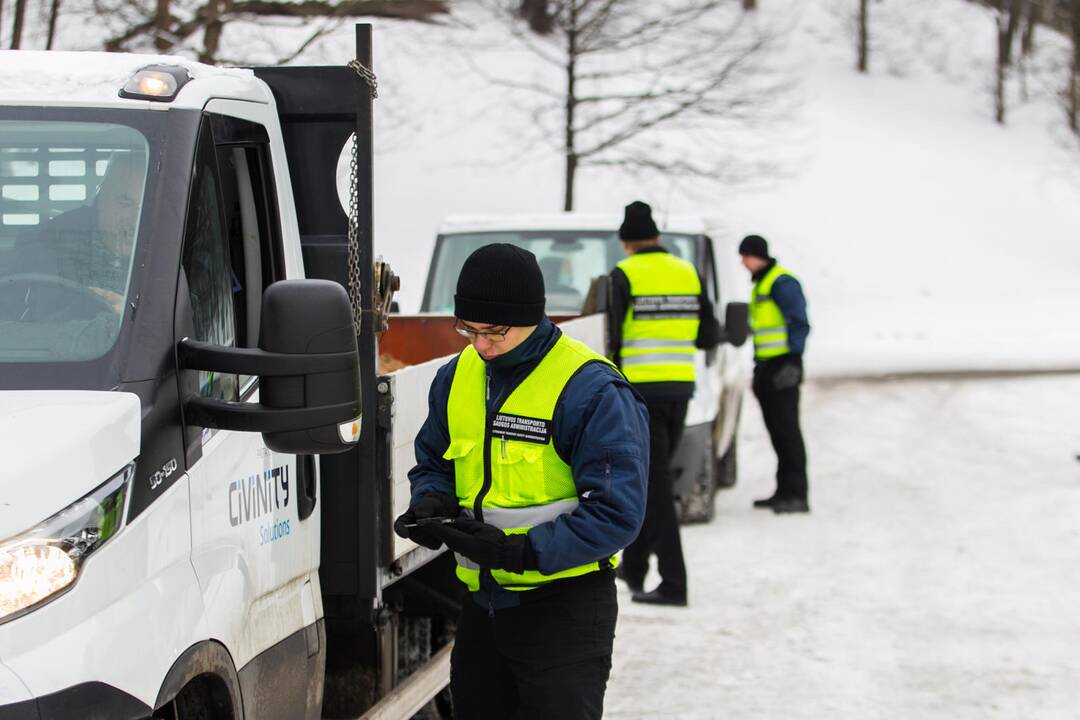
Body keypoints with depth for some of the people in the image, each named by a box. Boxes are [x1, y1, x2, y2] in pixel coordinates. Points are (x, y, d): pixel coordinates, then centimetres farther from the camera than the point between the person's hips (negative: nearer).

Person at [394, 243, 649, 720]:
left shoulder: (590, 389, -17)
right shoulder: (456, 378, 5)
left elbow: (616, 513, -20)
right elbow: (433, 462, 20)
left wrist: (519, 551, -28)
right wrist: (430, 504, -5)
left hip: (564, 607, -7)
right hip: (482, 603, 7)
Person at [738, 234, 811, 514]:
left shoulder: (782, 283, -11)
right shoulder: (760, 284, 20)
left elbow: (800, 323, -16)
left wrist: (793, 361, -21)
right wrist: (758, 366, 23)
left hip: (782, 367, -10)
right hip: (766, 368, 10)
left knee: (787, 430, -11)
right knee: (777, 432, 11)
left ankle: (797, 495, -11)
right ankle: (785, 491, 16)